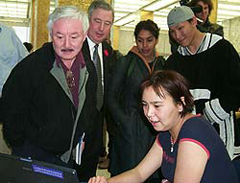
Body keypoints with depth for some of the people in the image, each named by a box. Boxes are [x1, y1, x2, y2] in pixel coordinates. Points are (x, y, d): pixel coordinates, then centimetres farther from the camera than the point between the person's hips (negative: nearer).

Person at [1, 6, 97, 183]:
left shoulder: (89, 69, -1)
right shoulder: (30, 66, -19)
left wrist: (81, 138, 13)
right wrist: (21, 148, -6)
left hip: (69, 156, 5)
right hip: (33, 156, -5)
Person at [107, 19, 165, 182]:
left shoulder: (163, 64, 7)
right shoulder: (125, 63, -2)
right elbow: (111, 97, -1)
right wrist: (124, 122, -9)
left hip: (156, 130, 3)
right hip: (130, 131, -3)